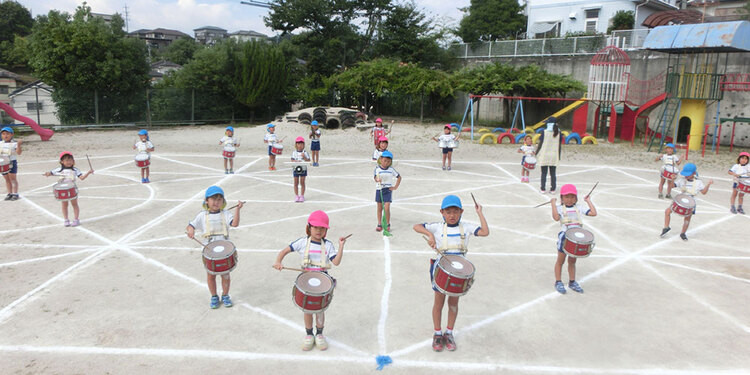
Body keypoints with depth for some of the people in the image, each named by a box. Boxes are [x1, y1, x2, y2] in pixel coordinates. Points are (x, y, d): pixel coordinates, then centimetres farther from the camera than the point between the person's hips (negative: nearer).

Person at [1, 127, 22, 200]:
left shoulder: (14, 143, -8)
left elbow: (19, 153, -18)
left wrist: (19, 145, -31)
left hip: (12, 162, -5)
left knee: (13, 178, -2)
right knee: (7, 179, 10)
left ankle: (15, 194, 3)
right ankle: (10, 193, 18)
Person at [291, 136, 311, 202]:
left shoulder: (305, 153, -1)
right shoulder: (294, 152, 1)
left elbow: (308, 161, -5)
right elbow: (292, 160, -3)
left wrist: (304, 157, -20)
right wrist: (296, 161, -22)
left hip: (303, 169, -1)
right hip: (295, 169, 1)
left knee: (302, 183, 4)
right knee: (296, 183, 6)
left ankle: (302, 196, 12)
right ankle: (296, 196, 15)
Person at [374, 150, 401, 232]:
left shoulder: (391, 169, 1)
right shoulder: (377, 169, -2)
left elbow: (399, 177, 10)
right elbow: (376, 178, -15)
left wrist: (395, 187, 3)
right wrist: (377, 180, -39)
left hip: (388, 190, -1)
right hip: (379, 189, 1)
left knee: (387, 208, -8)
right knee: (379, 208, 9)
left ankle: (388, 224, 7)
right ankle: (379, 224, 20)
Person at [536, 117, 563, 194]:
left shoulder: (544, 132, -10)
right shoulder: (558, 133, 0)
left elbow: (540, 144, -8)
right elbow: (560, 146, 3)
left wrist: (536, 153, 5)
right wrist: (559, 156, 13)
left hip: (544, 156, -3)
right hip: (554, 156, 3)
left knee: (544, 173, 5)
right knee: (553, 173, 8)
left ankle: (543, 189, 8)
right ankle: (553, 189, 10)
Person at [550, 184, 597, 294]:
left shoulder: (579, 207, 7)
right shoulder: (559, 208, -4)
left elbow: (593, 213, 1)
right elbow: (556, 217, -23)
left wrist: (589, 201, 4)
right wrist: (553, 204, -21)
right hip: (564, 236, -3)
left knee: (572, 261, 16)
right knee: (560, 260, 9)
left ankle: (572, 282, 29)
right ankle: (558, 282, 20)